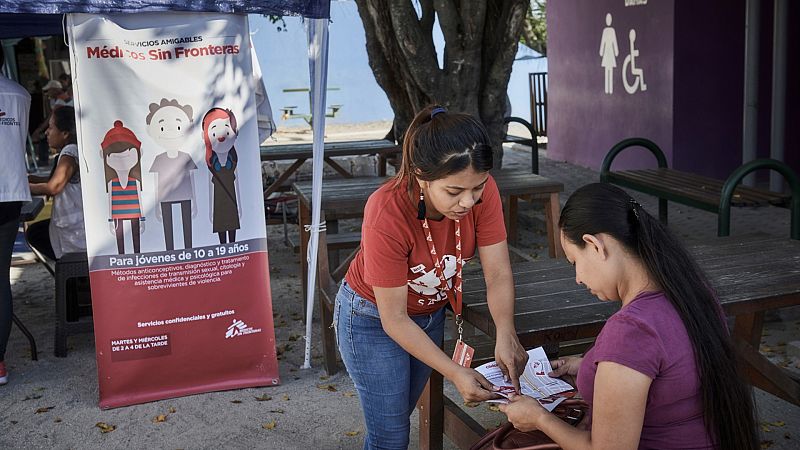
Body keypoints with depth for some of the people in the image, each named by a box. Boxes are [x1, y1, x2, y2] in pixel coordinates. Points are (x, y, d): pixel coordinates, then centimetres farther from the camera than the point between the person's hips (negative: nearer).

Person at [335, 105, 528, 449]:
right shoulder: (386, 215, -37)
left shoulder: (482, 191, -25)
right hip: (374, 319, -5)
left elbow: (498, 274, -20)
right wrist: (455, 373, -33)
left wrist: (506, 335, -38)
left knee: (400, 414, 22)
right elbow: (394, 319, -28)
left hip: (430, 313, 5)